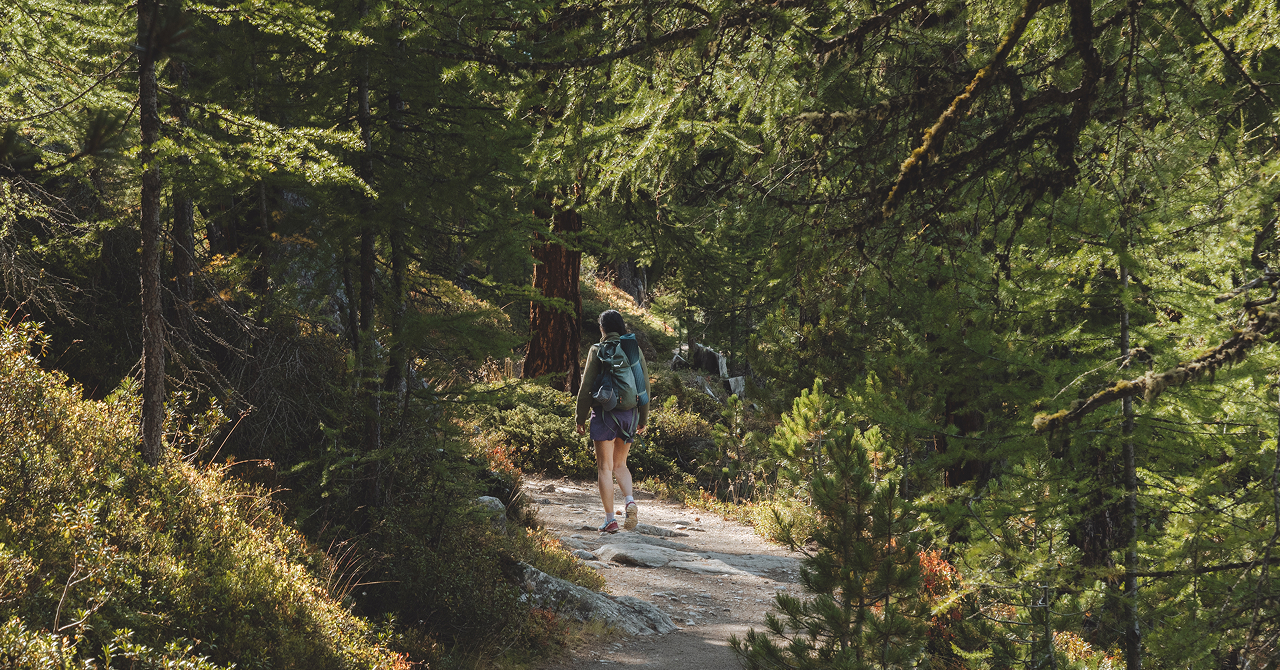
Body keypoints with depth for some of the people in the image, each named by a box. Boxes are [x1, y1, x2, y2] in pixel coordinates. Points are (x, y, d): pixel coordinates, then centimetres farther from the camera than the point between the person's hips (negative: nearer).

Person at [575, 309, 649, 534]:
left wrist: (580, 418, 1)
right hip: (629, 413, 4)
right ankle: (630, 501, -7)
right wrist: (643, 418, 17)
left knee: (605, 467, 2)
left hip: (605, 412, -4)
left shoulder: (598, 351, -5)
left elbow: (586, 387, -6)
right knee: (619, 464, 18)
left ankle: (610, 519, -1)